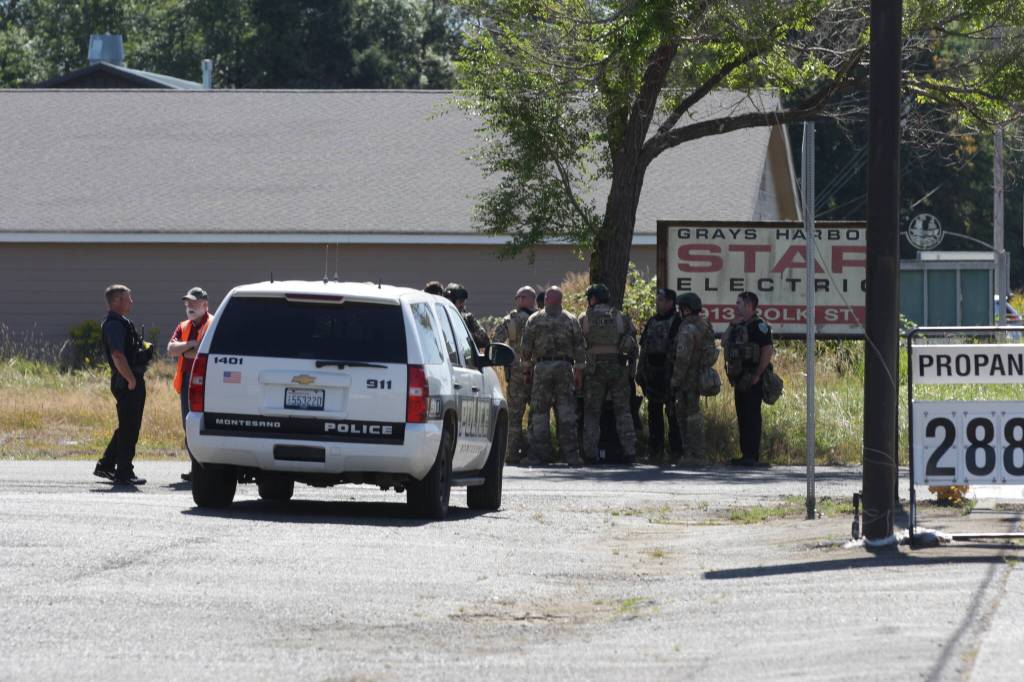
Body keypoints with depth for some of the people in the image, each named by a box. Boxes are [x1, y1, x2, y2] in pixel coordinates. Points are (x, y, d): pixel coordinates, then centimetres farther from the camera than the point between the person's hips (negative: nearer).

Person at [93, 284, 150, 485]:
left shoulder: (120, 322, 19)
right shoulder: (114, 324, -16)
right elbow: (117, 356, -25)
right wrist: (131, 380, -24)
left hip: (132, 381, 11)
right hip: (127, 383, -11)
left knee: (127, 427, 16)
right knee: (129, 428, -6)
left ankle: (105, 466, 23)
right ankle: (124, 473, -2)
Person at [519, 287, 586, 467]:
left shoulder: (534, 320, 4)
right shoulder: (570, 320, 7)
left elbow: (526, 347, 2)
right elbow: (579, 347, 4)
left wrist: (527, 367, 11)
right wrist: (579, 371, 8)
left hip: (542, 367, -1)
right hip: (564, 367, 1)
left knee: (539, 411, 2)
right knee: (566, 411, 2)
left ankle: (539, 453, -1)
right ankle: (571, 454, 0)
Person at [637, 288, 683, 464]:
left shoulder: (677, 322, -7)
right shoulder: (651, 322, 17)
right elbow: (644, 348, 20)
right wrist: (640, 372, 14)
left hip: (668, 374, -7)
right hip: (651, 375, 7)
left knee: (672, 413, -6)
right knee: (654, 412, 9)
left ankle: (676, 450, -3)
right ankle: (655, 450, 15)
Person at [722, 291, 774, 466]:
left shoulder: (758, 326, -11)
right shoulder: (739, 326, 17)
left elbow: (768, 350, -18)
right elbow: (724, 343, 16)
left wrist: (757, 375, -18)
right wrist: (733, 325, 3)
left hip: (752, 381, -9)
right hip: (740, 379, 9)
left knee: (752, 417, -9)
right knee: (742, 417, 11)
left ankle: (752, 456, -10)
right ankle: (746, 454, 15)